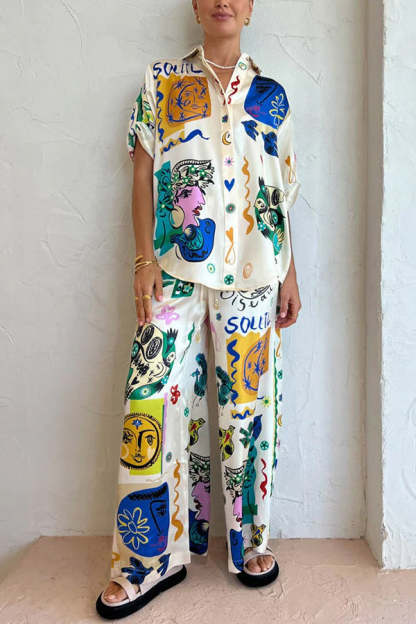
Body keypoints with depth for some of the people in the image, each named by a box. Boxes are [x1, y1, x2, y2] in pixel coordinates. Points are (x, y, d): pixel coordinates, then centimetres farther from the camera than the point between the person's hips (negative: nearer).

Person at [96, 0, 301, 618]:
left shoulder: (270, 94, 15)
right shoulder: (160, 81, 12)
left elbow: (279, 196, 13)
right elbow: (143, 176, 5)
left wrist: (290, 275, 9)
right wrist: (145, 259, -6)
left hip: (253, 273, 2)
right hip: (175, 269, -1)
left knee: (249, 404, 4)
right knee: (155, 402, -5)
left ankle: (249, 542, 22)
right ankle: (151, 558, 10)